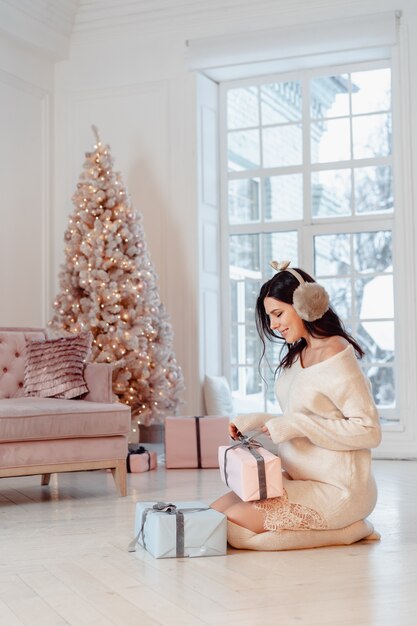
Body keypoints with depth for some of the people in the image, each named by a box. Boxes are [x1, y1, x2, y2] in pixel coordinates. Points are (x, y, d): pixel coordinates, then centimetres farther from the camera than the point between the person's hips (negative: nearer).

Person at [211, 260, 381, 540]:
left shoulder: (334, 354, -16)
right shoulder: (298, 355, 12)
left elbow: (369, 430, -19)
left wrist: (296, 425, -21)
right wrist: (257, 421, 1)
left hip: (337, 490, -9)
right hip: (300, 480, 9)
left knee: (233, 521, -19)